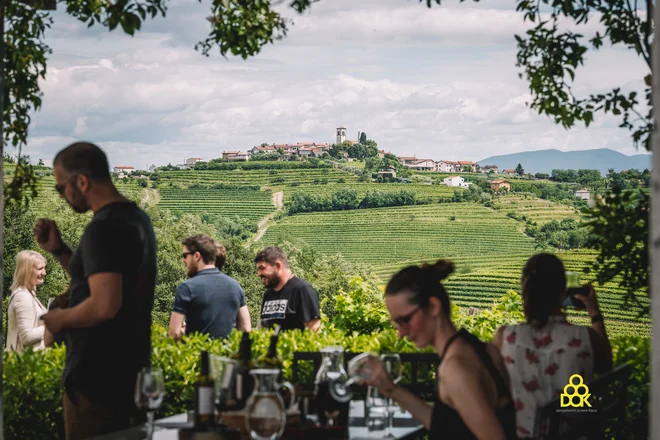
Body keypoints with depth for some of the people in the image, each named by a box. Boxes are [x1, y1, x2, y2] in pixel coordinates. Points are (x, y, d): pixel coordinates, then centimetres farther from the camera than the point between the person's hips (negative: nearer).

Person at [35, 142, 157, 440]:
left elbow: (105, 305, -30)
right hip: (129, 367, 10)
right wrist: (58, 250, 11)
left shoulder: (103, 228, -20)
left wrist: (60, 318, -13)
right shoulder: (136, 218, 10)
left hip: (97, 375, -10)